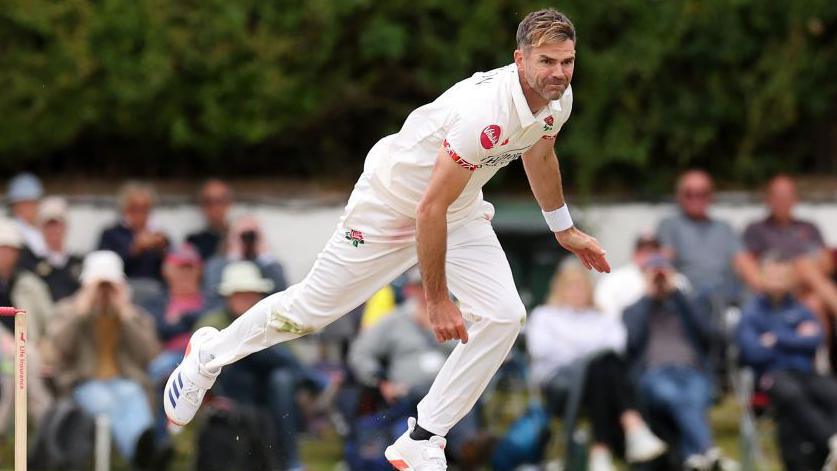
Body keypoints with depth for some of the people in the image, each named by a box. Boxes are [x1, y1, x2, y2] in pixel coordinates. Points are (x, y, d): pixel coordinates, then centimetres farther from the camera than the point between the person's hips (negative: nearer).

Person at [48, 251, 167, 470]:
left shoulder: (137, 316, 18)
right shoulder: (67, 310, 16)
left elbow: (148, 355, 0)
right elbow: (59, 344, -5)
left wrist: (125, 315, -3)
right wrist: (83, 309, -7)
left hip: (127, 382, 2)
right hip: (84, 384, -2)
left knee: (131, 397, -36)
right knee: (107, 402, -37)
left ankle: (146, 449, -69)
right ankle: (142, 452, -68)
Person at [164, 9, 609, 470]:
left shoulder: (557, 97, -12)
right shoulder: (485, 112, -39)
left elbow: (539, 154, 14)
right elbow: (430, 210, -34)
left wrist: (564, 229, 24)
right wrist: (437, 299, -27)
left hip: (461, 212, 7)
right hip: (391, 205, -7)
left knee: (503, 317, -11)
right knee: (308, 310, 5)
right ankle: (209, 354, 35)